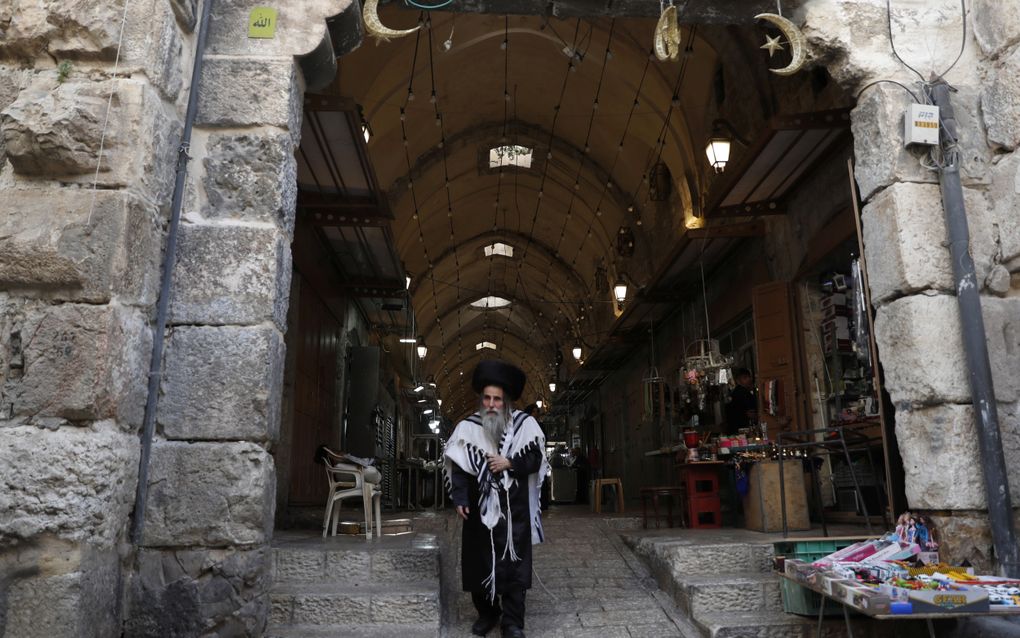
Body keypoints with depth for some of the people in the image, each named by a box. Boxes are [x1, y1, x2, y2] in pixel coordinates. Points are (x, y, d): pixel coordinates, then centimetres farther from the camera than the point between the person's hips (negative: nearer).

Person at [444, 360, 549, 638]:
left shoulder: (524, 424, -2)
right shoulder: (467, 427, -1)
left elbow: (535, 460, -1)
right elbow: (457, 466, -4)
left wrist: (510, 463, -17)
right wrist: (459, 499, -14)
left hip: (514, 509, -1)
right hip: (480, 508, 1)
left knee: (513, 563, 2)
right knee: (480, 561, 9)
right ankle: (487, 613, 29)